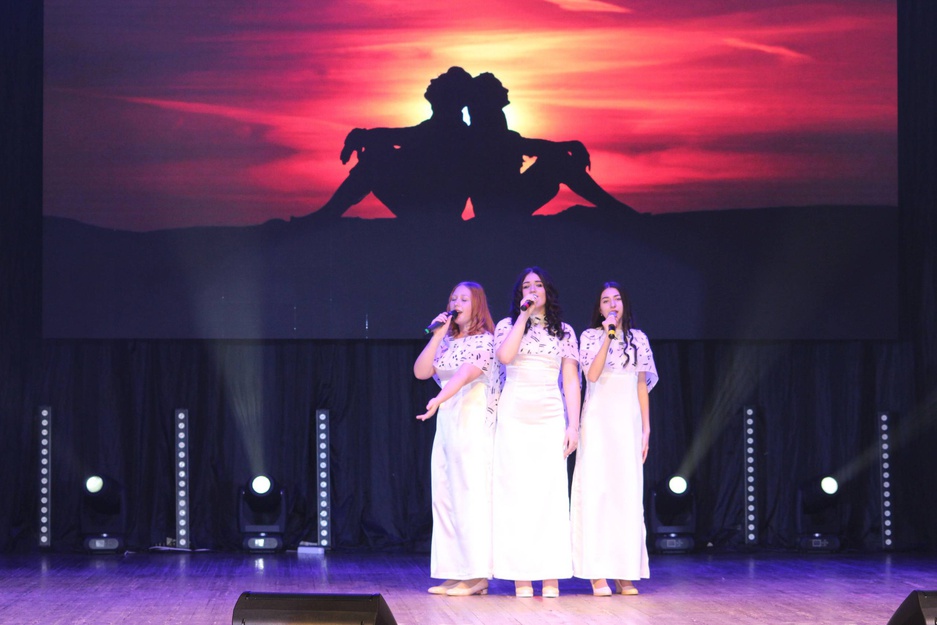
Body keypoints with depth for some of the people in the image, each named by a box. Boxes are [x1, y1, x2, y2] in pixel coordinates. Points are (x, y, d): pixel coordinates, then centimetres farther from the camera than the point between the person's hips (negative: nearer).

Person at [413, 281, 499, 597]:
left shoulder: (485, 340, -4)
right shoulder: (446, 342, 18)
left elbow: (465, 374, -19)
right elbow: (420, 371, 9)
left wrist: (438, 400, -33)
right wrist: (437, 336, 2)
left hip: (473, 420, -8)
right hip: (446, 420, 8)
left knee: (470, 494, -10)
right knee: (444, 496, 4)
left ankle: (475, 575, -9)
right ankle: (454, 574, 7)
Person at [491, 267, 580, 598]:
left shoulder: (564, 332, 13)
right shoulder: (508, 325, 9)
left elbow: (570, 381, 9)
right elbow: (504, 356, -12)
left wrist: (573, 424, 0)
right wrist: (524, 316, -7)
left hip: (551, 416, 1)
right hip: (515, 415, -1)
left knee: (551, 490, -4)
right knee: (517, 490, -5)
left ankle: (551, 576, -3)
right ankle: (521, 575, -5)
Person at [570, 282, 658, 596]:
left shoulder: (638, 339, 13)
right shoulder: (590, 337, 4)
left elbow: (642, 386, 13)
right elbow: (592, 374, -12)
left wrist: (646, 429, 9)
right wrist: (608, 335, -12)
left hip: (628, 422, 3)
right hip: (598, 420, -3)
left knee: (629, 492, -1)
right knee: (596, 490, -8)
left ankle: (625, 573, 2)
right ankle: (597, 573, -8)